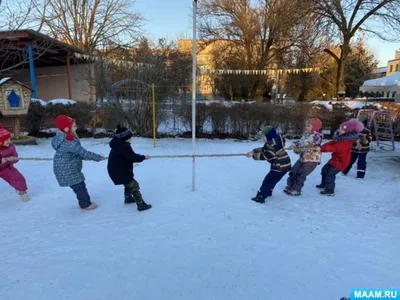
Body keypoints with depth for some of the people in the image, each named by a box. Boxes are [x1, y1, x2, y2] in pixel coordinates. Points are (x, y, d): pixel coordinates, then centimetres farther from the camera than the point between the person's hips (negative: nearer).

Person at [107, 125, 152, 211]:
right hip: (120, 172, -10)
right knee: (134, 186, -3)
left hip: (116, 170, 10)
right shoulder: (124, 146, -27)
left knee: (129, 184, 29)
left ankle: (128, 198, 48)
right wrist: (143, 157, -16)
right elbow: (132, 157, -28)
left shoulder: (118, 144, 6)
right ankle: (141, 205, -1)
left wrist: (139, 156, 1)